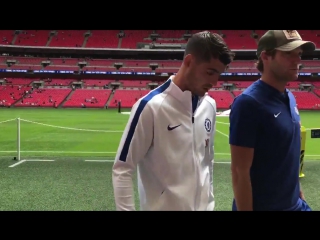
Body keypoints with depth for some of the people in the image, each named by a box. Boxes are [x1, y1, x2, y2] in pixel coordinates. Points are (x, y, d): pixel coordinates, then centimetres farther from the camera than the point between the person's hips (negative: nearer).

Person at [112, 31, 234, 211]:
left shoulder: (210, 106, 3)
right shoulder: (151, 106, -16)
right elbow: (122, 169, -13)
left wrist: (209, 202, 12)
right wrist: (126, 209, -16)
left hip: (202, 206, 6)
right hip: (164, 206, -5)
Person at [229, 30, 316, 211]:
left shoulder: (290, 98, 3)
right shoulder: (249, 102, -20)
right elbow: (240, 171, -20)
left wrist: (298, 192, 12)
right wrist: (245, 209, -19)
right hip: (261, 205, -6)